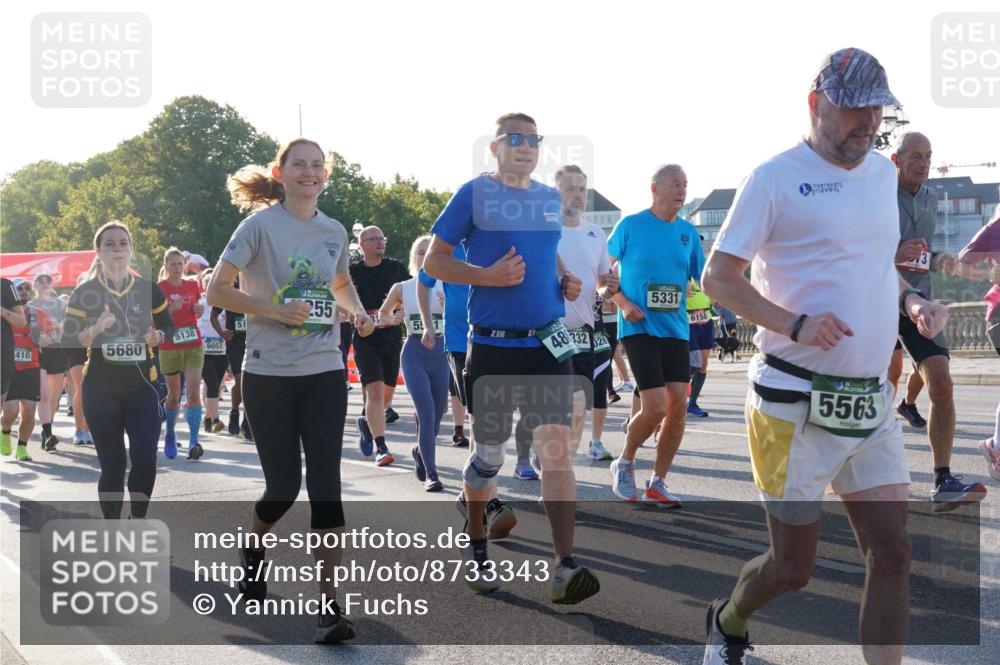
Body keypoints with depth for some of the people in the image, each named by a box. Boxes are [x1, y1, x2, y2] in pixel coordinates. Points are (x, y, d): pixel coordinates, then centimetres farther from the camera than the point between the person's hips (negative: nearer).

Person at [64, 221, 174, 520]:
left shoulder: (149, 290, 3)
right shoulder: (84, 293, -2)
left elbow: (168, 325, 14)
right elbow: (67, 341, -4)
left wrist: (157, 335, -8)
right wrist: (94, 330, -23)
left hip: (142, 386, 1)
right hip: (100, 389, -1)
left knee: (145, 457, -11)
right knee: (112, 464, 0)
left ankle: (138, 521, 11)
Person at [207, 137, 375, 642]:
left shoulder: (335, 232, 8)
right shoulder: (260, 224, -6)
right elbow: (217, 291, -8)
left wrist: (358, 312, 6)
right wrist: (275, 309, -19)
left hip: (324, 373, 3)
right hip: (269, 375, -3)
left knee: (324, 483, -7)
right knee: (283, 485, 2)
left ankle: (330, 605, -6)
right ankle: (252, 546, 37)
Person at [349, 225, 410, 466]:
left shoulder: (396, 268, 8)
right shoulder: (352, 272, 1)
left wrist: (401, 315, -6)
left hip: (392, 338, 4)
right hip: (365, 339, -3)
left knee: (387, 391, 11)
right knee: (375, 390, -15)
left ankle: (366, 422, 41)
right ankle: (381, 447, -13)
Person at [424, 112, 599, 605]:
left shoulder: (551, 198, 12)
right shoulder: (473, 194, -2)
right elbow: (433, 261, -2)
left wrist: (565, 281, 6)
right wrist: (488, 275, -17)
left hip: (547, 344, 3)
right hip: (493, 345, -3)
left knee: (556, 446, -9)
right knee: (488, 454, 8)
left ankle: (564, 569, -11)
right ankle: (475, 549, 31)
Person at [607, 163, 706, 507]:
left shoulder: (688, 231, 9)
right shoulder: (630, 225, -3)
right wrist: (623, 304, -12)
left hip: (675, 328, 5)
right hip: (639, 328, -5)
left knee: (679, 405, 0)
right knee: (657, 407, -14)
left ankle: (657, 484, 14)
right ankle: (625, 463, 14)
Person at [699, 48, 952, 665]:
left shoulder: (883, 171, 13)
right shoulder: (776, 178, -9)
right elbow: (718, 277, -10)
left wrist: (913, 301, 5)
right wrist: (795, 324, -23)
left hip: (873, 402, 6)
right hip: (798, 405, -6)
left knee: (892, 556, 0)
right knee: (793, 568, 6)